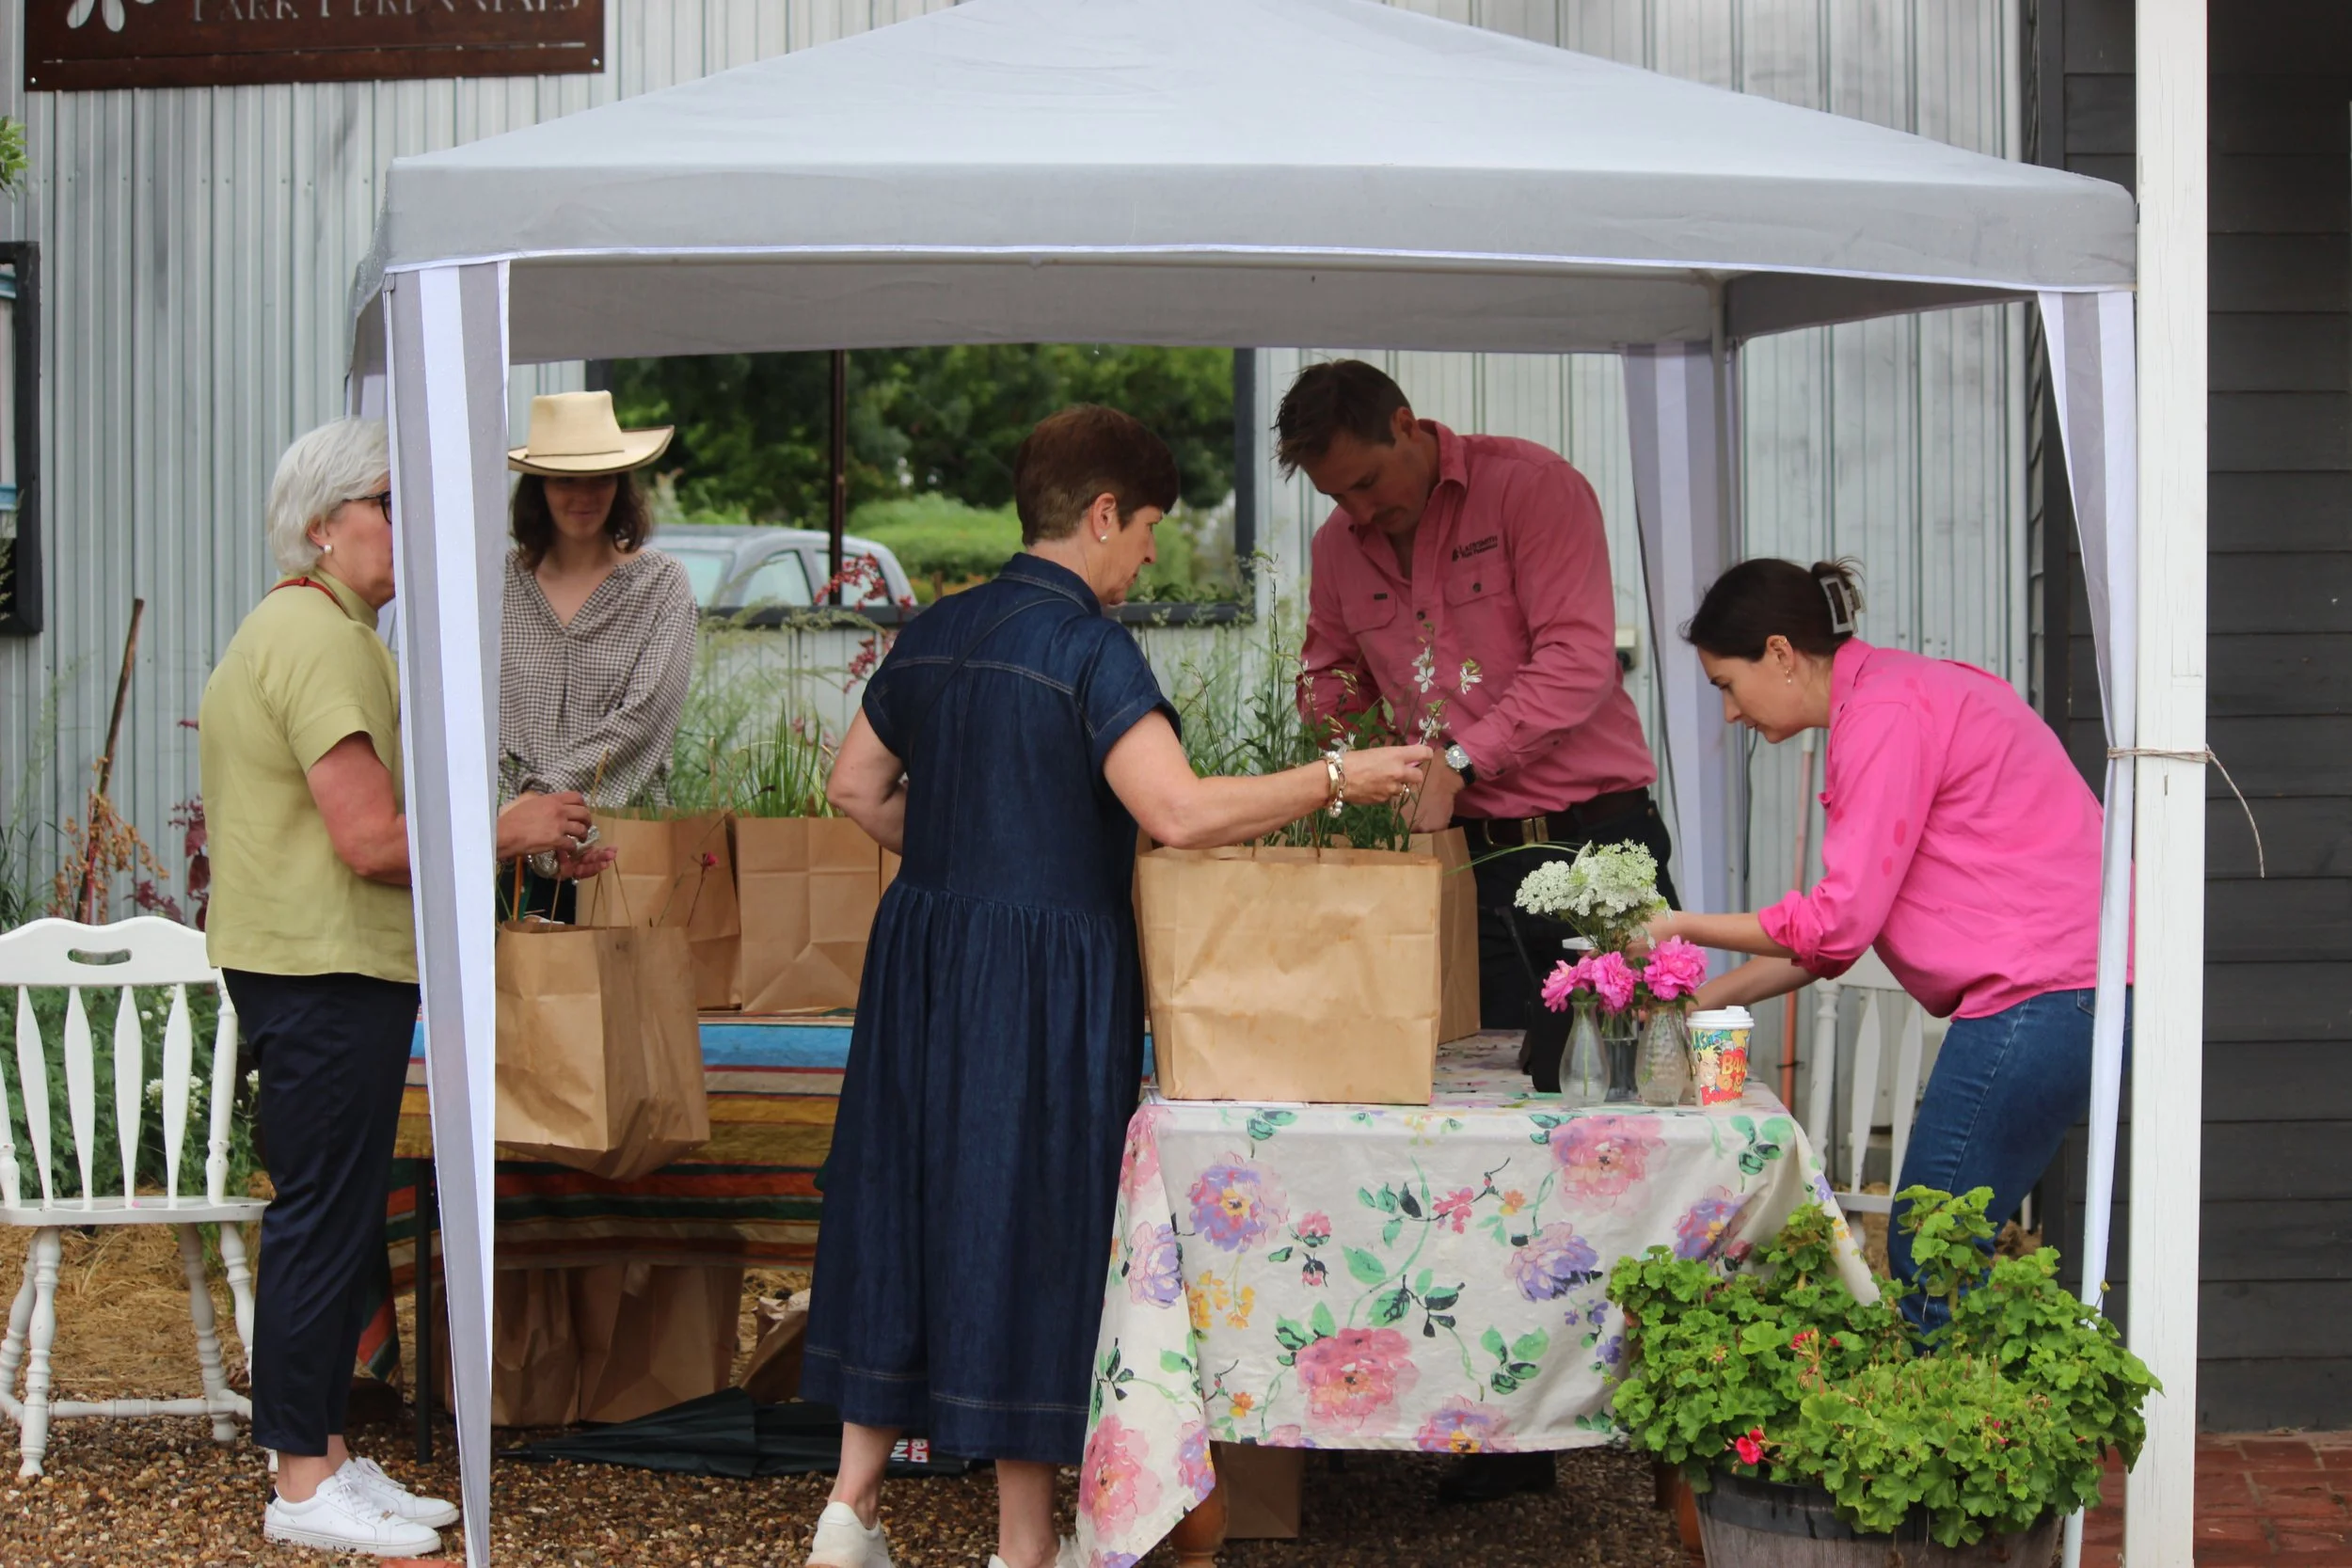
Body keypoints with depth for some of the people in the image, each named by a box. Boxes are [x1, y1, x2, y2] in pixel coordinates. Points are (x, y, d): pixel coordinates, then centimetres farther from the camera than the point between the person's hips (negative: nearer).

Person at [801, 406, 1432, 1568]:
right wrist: (1335, 780, -16)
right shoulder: (1087, 646, -16)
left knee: (903, 1205, 14)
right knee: (1029, 1223, 1)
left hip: (921, 955, 7)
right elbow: (1179, 811, -25)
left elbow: (858, 787, 17)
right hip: (1045, 978, -7)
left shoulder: (935, 634, 8)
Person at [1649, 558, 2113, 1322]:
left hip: (2036, 995, -10)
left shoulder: (1885, 714, -10)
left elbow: (1840, 919, -12)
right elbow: (1843, 922, 21)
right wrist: (1708, 999, 18)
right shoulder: (1899, 691, 21)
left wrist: (1683, 927, 0)